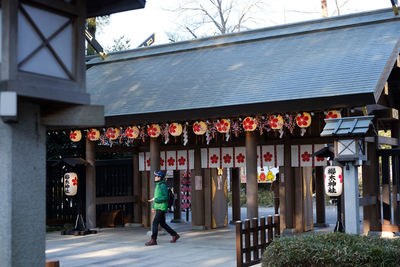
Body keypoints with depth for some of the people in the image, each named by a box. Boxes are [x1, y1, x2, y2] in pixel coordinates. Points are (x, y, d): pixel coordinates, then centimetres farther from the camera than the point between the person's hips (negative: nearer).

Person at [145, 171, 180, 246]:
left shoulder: (163, 186, -14)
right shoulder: (157, 185, 16)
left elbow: (166, 197, -17)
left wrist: (155, 200, -19)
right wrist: (153, 206, 18)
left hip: (162, 208, -10)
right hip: (158, 207, 10)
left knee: (155, 223, -11)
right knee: (162, 224, 13)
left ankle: (153, 240, -8)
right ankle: (175, 235, 23)